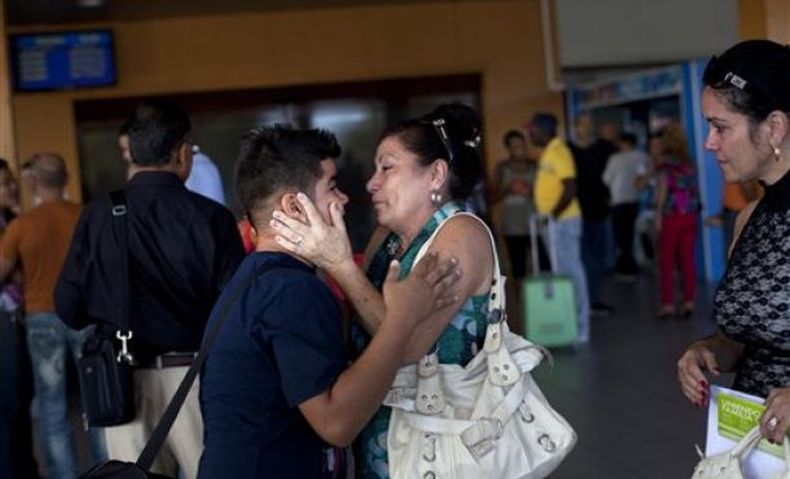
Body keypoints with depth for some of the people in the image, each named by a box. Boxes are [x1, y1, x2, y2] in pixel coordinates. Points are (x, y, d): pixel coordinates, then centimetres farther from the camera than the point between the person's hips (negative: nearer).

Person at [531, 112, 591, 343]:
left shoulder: (558, 152, -14)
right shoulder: (547, 152, 14)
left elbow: (570, 188, -22)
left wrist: (553, 214, -21)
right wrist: (548, 216, 14)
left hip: (562, 220, -10)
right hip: (551, 221, 10)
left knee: (570, 271, -5)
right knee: (562, 271, 13)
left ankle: (579, 327, 0)